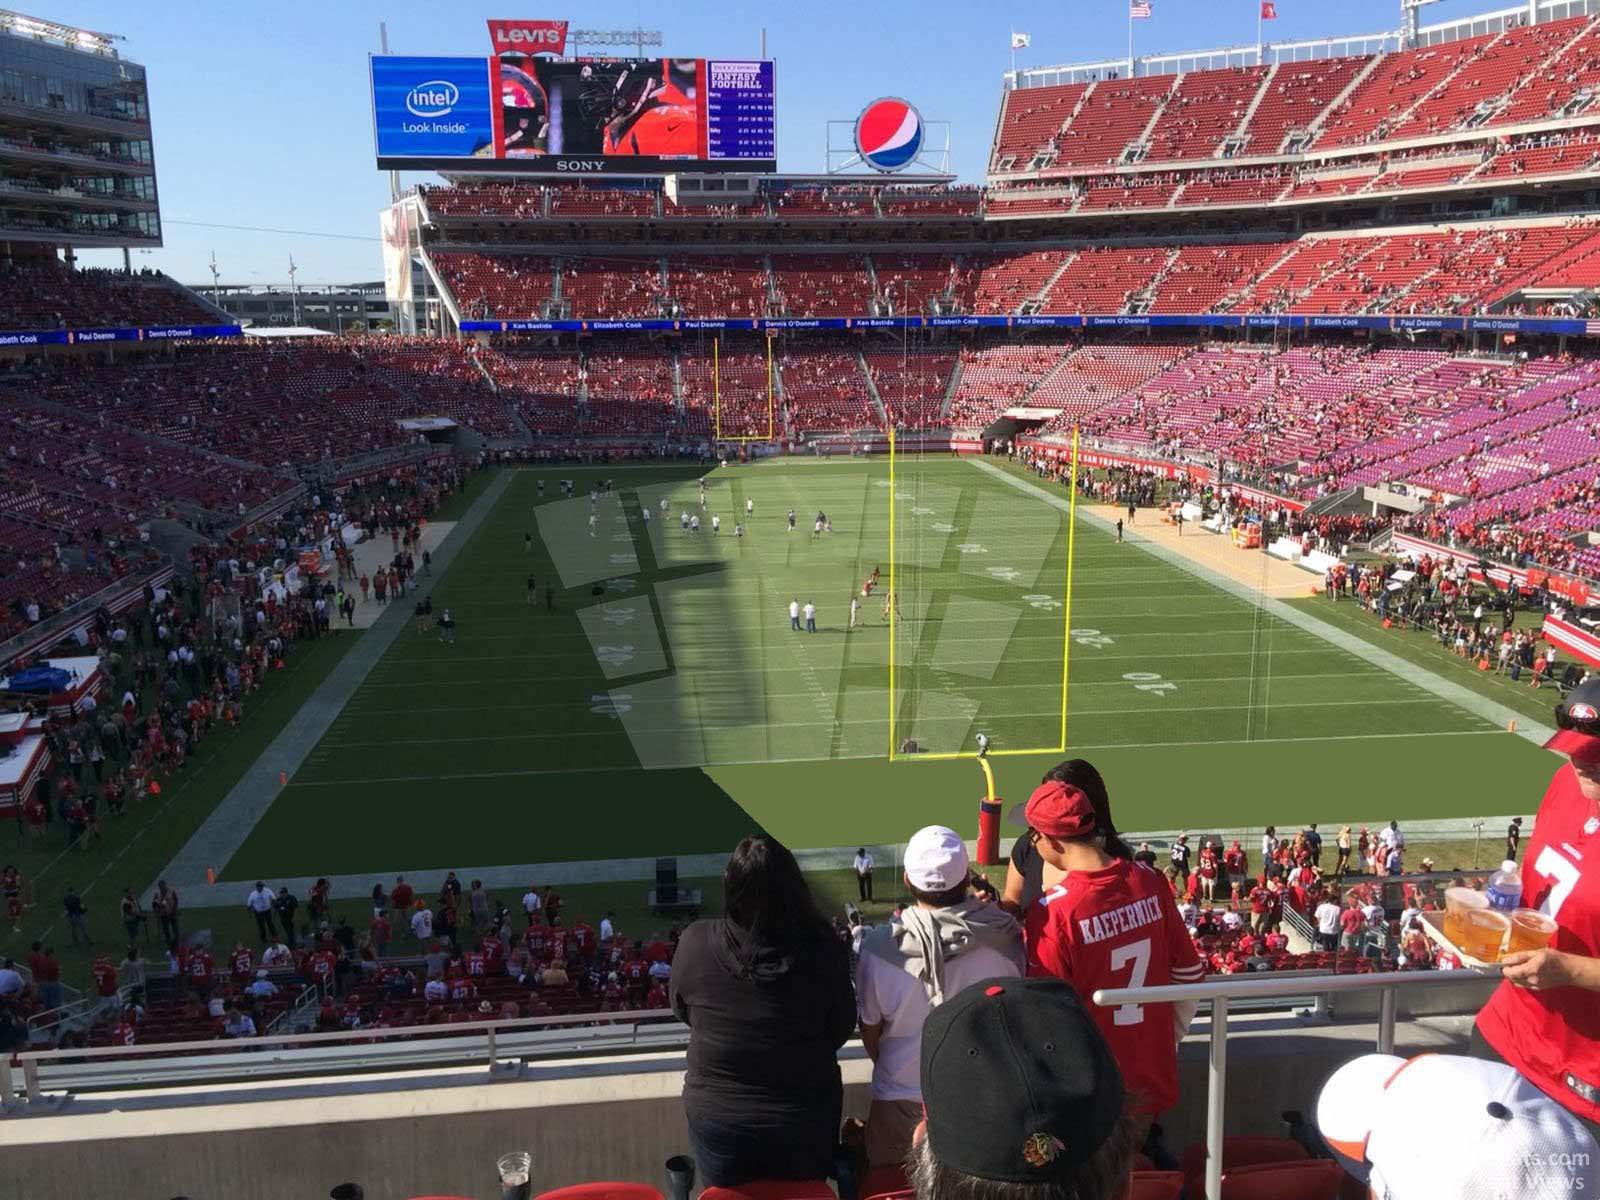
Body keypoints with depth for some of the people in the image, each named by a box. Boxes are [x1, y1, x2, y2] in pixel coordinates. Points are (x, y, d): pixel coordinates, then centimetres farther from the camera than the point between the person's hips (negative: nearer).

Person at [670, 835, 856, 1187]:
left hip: (717, 1117, 1)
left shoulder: (695, 944, -19)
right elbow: (841, 1028, -6)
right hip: (805, 1118, 0)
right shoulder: (822, 947, -21)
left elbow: (683, 1011, 0)